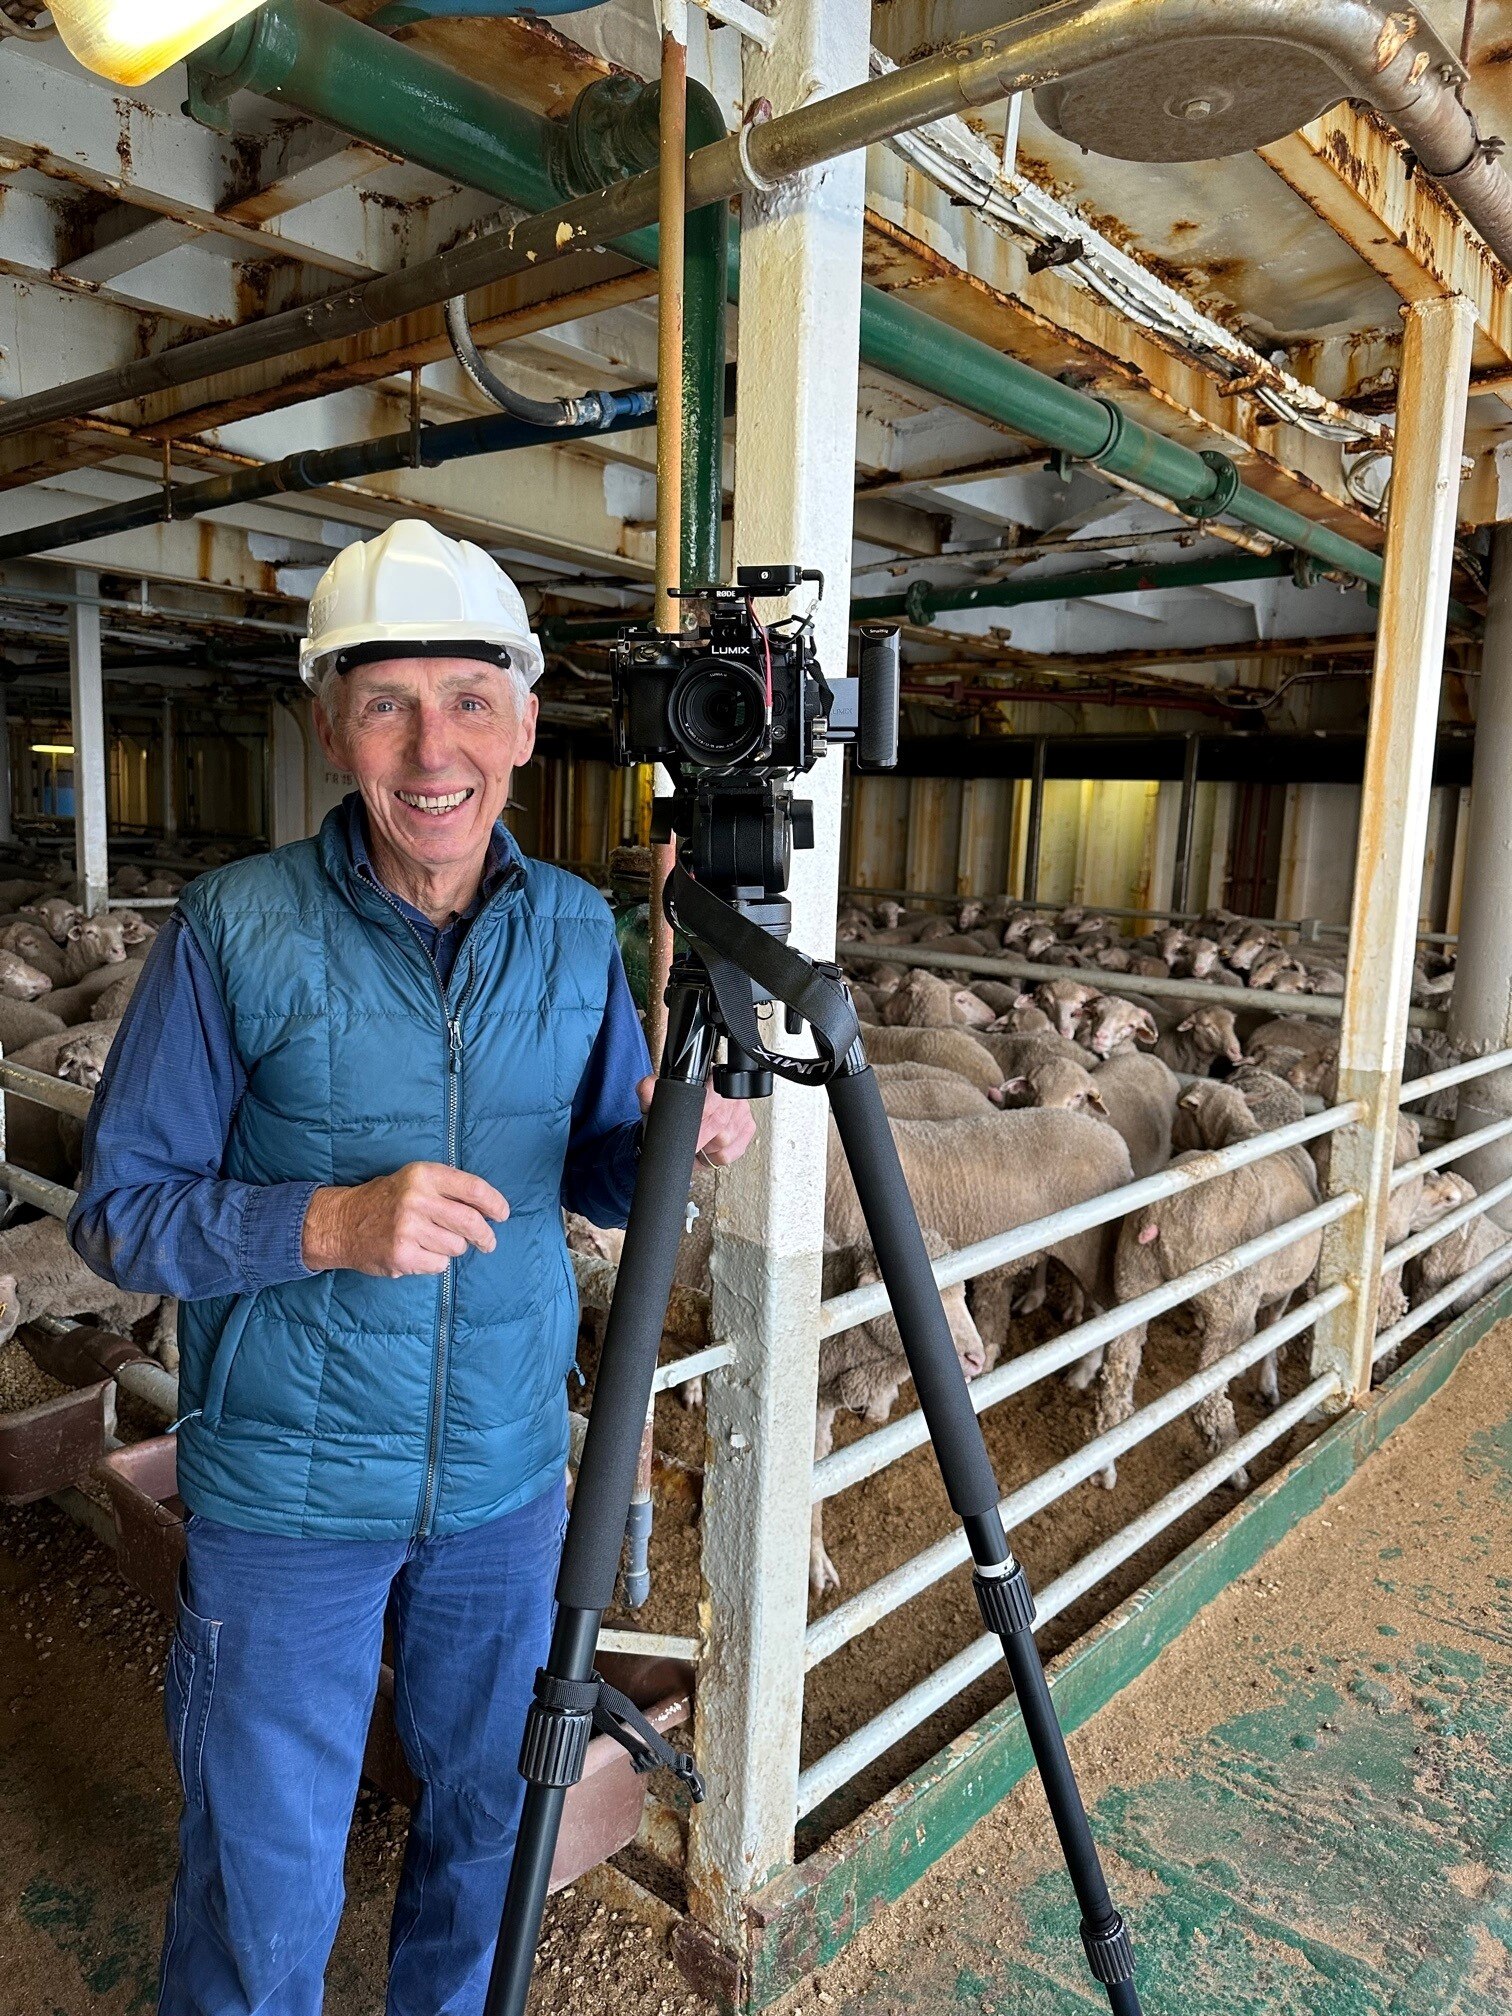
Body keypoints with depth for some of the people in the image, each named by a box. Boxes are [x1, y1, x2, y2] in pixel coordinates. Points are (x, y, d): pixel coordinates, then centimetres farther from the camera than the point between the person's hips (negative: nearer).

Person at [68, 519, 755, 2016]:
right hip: (291, 1490, -3)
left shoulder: (576, 928, -3)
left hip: (507, 1476, 4)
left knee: (487, 1820, 24)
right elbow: (117, 1210, -10)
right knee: (264, 1888, 15)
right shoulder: (236, 929, -14)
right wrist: (329, 1221, -26)